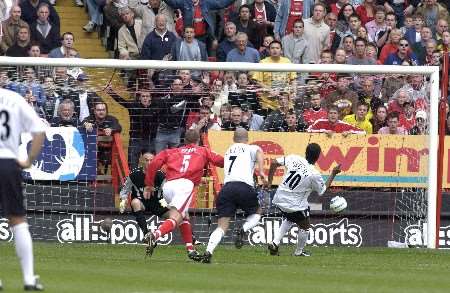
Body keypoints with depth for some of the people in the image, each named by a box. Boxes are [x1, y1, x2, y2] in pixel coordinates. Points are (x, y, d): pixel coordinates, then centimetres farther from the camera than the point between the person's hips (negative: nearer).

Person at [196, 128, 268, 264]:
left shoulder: (228, 151, 29)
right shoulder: (250, 149, 14)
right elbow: (259, 152, -8)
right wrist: (261, 172, -16)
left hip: (226, 187, 3)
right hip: (244, 185, -3)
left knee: (222, 226, 0)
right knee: (257, 213, 24)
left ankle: (208, 252, -21)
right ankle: (242, 230, -4)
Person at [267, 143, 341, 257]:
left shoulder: (294, 159, -8)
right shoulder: (314, 175, -19)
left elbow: (274, 163, -5)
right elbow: (323, 190, 0)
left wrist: (269, 181, 5)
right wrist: (333, 174, 5)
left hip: (280, 199, 5)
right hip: (295, 204, -5)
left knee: (288, 219, 33)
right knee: (304, 226, 21)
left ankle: (275, 243, 19)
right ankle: (299, 251, 35)